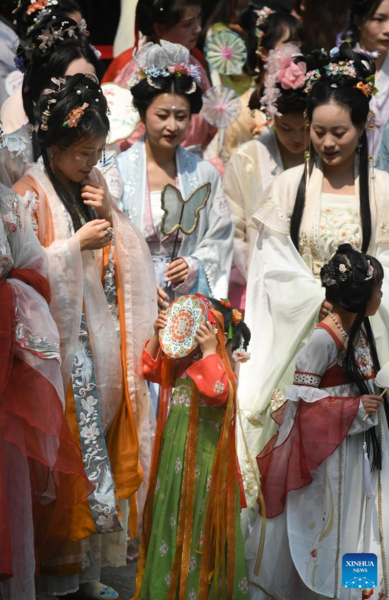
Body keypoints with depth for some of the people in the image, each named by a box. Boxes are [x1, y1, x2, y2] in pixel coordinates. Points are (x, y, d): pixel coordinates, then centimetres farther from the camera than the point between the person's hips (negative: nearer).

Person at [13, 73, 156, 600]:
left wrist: (109, 215, -2)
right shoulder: (31, 191, -8)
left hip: (101, 336, 7)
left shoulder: (94, 183, 12)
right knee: (70, 444, -7)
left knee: (99, 436, 7)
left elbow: (130, 255, 14)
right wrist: (77, 245, -18)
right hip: (61, 338, -7)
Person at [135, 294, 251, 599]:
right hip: (174, 454, 8)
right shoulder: (181, 364, 8)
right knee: (171, 519, 14)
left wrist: (209, 351, -29)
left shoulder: (221, 366, -14)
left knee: (199, 524, -2)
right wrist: (158, 337, 5)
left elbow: (218, 392, -33)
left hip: (204, 457, -8)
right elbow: (151, 368, 18)